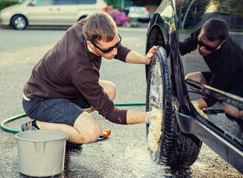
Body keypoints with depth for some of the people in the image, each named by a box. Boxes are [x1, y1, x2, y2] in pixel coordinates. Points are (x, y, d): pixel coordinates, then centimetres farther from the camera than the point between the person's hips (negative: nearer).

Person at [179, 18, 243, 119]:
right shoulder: (202, 33, -23)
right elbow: (185, 46, -7)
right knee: (190, 78, -14)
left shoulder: (226, 62, -40)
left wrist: (197, 104, -54)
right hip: (221, 75, 8)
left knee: (230, 109, -37)